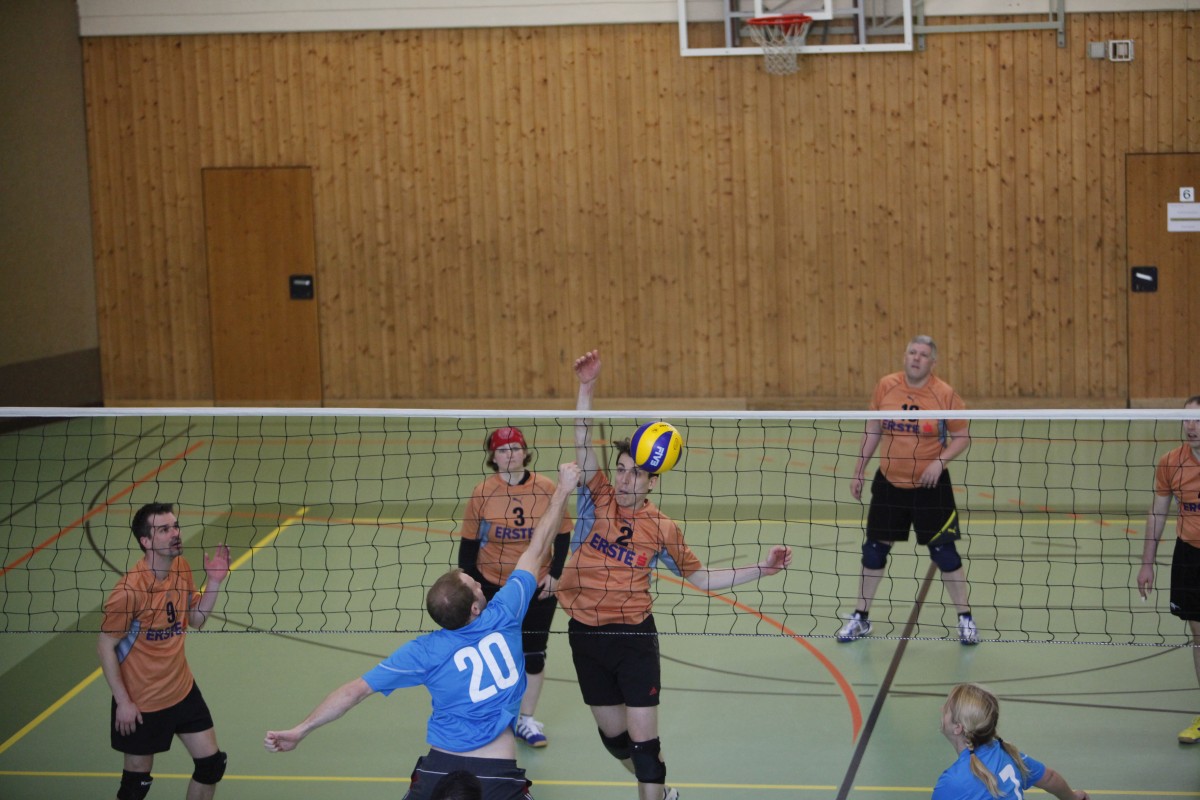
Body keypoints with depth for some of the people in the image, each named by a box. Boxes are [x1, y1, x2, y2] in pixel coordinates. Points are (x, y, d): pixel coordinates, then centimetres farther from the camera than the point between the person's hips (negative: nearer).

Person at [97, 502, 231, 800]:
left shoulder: (181, 567, -4)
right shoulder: (131, 588, -26)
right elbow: (105, 646, -17)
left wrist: (214, 581, -8)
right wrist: (123, 701, -16)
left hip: (183, 691, 6)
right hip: (140, 703, -6)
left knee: (212, 764, 9)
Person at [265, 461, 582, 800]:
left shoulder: (424, 651, -3)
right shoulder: (504, 616, -4)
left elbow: (356, 689, -4)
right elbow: (537, 551, 5)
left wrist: (300, 730, 3)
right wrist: (562, 489, 15)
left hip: (439, 770, 1)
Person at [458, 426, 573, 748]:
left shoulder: (546, 488, -8)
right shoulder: (482, 493, -8)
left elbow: (562, 535, 0)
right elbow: (468, 544, -2)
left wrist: (554, 574, -8)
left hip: (539, 587, 0)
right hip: (492, 586, 0)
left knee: (534, 654, 7)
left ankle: (526, 720, 23)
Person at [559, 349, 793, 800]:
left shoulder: (661, 529, -4)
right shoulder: (597, 500, -3)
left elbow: (701, 578, 6)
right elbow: (583, 442, -12)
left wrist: (761, 569, -2)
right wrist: (587, 386, -23)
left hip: (633, 636, -2)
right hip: (585, 633, 3)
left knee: (643, 740, -6)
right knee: (613, 735, 16)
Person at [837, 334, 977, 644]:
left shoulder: (945, 394, -11)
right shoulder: (885, 386, -3)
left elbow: (963, 437, -4)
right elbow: (873, 430, 8)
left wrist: (940, 461, -20)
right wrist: (859, 471, 10)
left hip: (930, 486, -3)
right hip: (888, 482, 3)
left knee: (943, 551, -1)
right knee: (874, 549, 7)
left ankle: (965, 619, 14)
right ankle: (861, 618, 21)